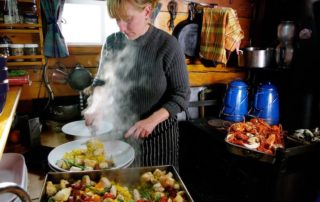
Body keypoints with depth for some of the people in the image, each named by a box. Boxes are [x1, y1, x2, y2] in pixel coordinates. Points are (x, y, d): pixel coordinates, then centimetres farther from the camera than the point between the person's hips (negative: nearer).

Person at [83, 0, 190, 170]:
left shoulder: (167, 44, -16)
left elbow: (181, 95, -13)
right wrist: (96, 104, -11)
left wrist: (153, 120, -27)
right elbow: (101, 80, 9)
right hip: (119, 131, 3)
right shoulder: (112, 42, -5)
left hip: (157, 134, -3)